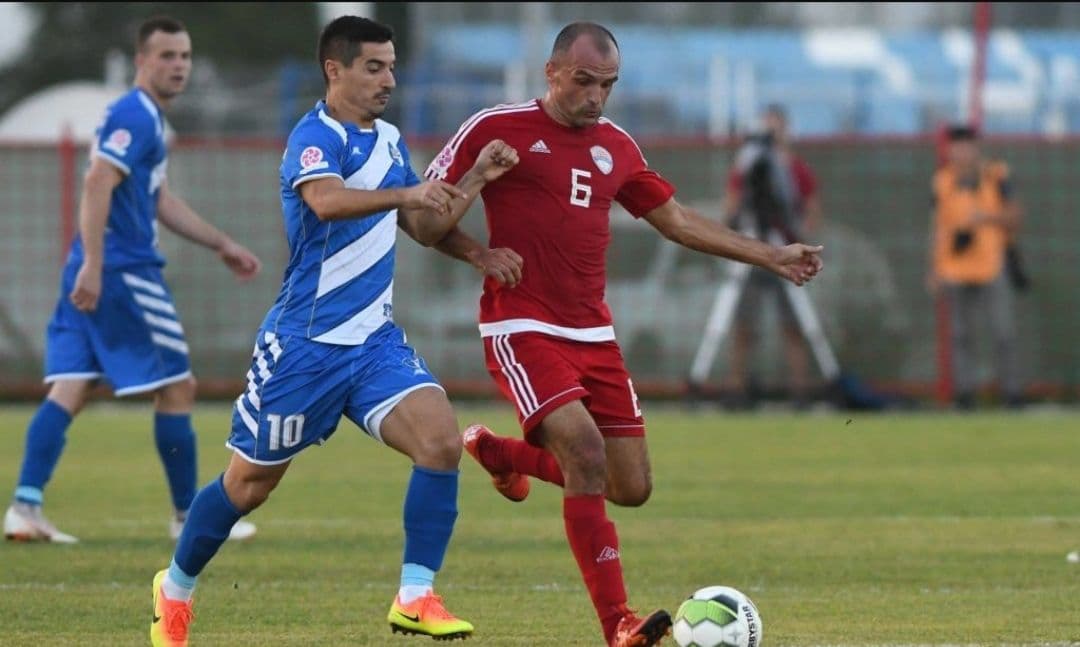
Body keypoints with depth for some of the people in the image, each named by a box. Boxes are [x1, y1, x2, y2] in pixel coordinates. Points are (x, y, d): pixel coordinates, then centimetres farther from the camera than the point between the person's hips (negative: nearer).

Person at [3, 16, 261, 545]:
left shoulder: (148, 118, 21)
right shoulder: (135, 117, -11)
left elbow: (159, 201, 31)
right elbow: (97, 184, -22)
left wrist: (222, 245, 33)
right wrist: (92, 265, -29)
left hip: (93, 277, 10)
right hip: (121, 273, -10)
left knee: (68, 391, 2)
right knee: (177, 388, 1)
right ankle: (189, 516, 9)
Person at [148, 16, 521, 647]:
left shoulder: (389, 140, 11)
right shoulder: (316, 137, -15)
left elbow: (427, 228, 19)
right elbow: (327, 200, -36)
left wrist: (476, 179, 6)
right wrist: (405, 193, -46)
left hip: (376, 340, 6)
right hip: (306, 344, -6)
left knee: (441, 440, -17)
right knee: (251, 482, 7)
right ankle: (175, 588, 31)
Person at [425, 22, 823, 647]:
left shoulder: (616, 146, 12)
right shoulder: (498, 128, -5)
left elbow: (675, 218, 21)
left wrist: (771, 255, 18)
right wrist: (478, 252, -16)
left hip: (593, 333, 7)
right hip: (523, 330, -7)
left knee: (632, 488, 4)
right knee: (586, 452, -25)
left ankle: (502, 452, 32)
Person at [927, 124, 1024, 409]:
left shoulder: (996, 178, -1)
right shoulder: (943, 182, 6)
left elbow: (1013, 217, 1)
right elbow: (937, 225, 11)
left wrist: (986, 216, -17)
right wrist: (934, 269, 8)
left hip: (992, 265, -2)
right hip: (955, 271, 2)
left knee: (1004, 332, -6)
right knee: (960, 334, 4)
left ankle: (1012, 393, -1)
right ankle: (964, 389, 8)